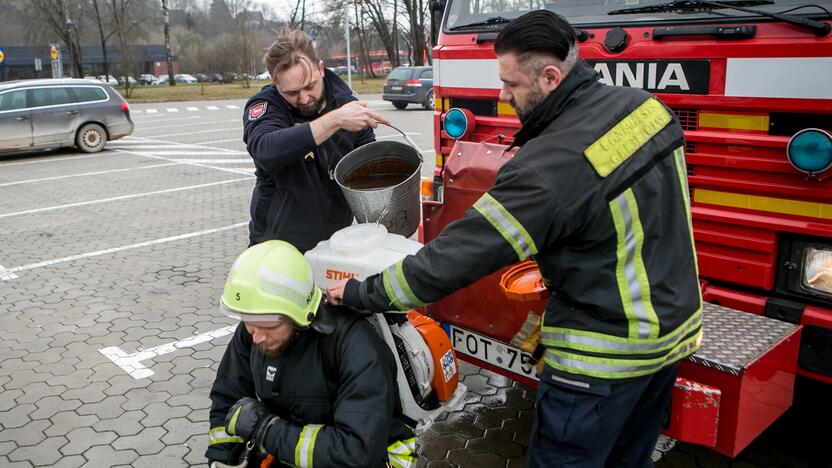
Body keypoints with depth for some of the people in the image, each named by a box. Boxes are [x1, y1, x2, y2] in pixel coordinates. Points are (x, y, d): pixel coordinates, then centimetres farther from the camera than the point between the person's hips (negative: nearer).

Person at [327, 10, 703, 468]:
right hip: (674, 329, 8)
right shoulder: (645, 105, -3)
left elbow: (460, 255, -24)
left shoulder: (547, 167, -28)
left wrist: (361, 292, -12)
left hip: (606, 355, -8)